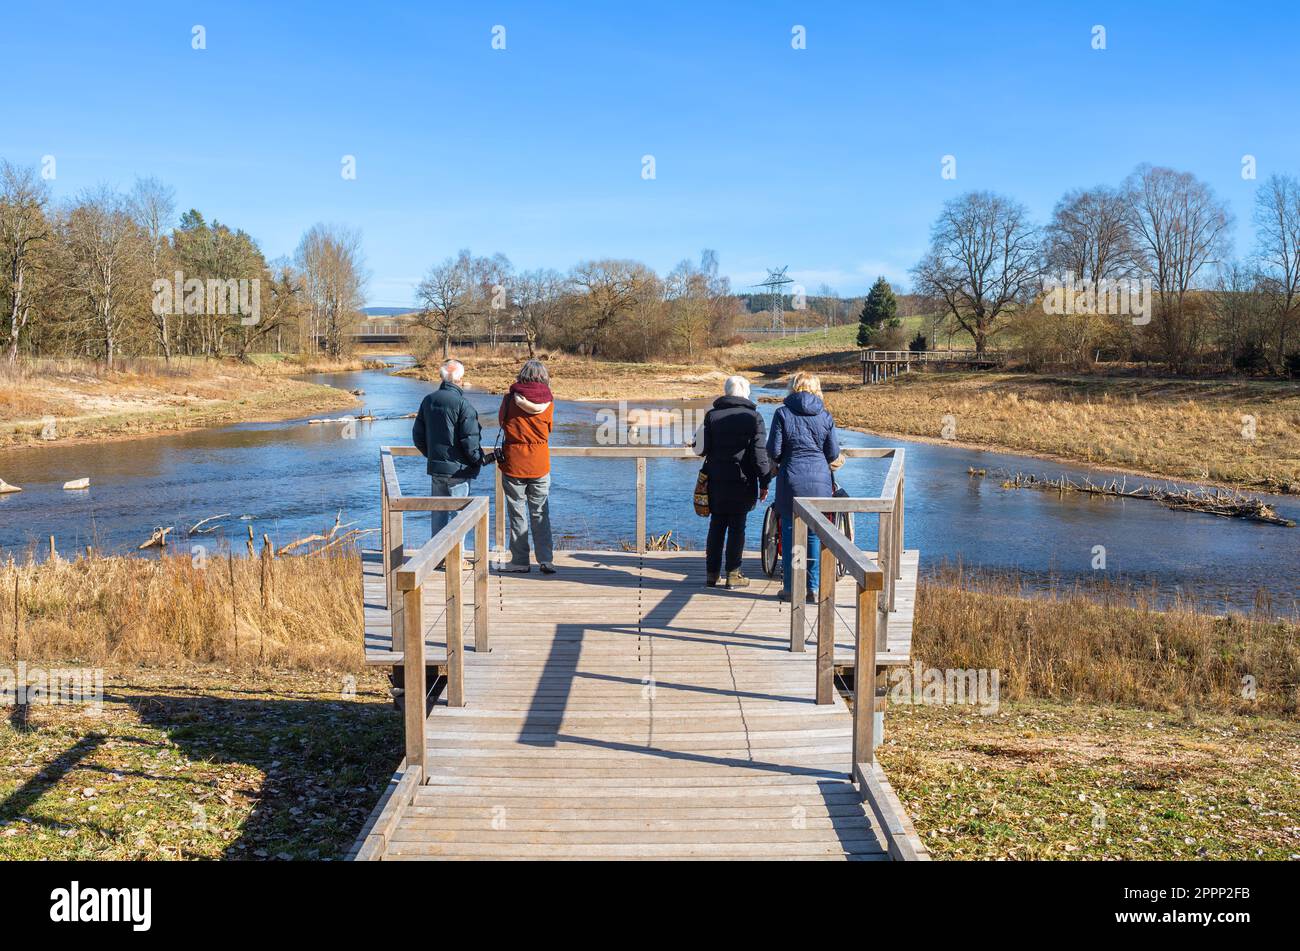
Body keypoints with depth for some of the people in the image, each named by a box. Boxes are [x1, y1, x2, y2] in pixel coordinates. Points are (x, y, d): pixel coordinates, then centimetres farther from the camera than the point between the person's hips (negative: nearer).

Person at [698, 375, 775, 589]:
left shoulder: (712, 415, 2)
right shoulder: (753, 417, -5)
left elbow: (703, 448, 3)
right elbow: (760, 453, -6)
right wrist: (764, 482, -1)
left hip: (716, 481, 2)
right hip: (742, 482, -2)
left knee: (716, 526, 10)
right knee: (737, 527, 4)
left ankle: (711, 573, 13)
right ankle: (733, 574, 6)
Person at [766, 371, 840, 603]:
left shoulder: (783, 413, -5)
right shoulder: (825, 416, 2)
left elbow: (773, 451, -6)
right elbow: (833, 453, 4)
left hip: (791, 479, -2)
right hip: (820, 480, 2)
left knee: (789, 534, 7)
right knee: (815, 534, 10)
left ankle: (790, 588, 10)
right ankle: (814, 588, 13)